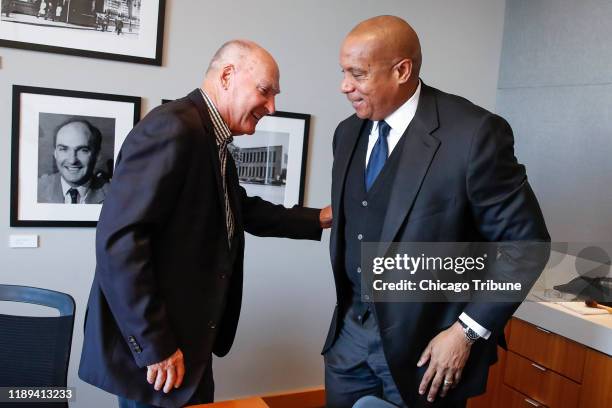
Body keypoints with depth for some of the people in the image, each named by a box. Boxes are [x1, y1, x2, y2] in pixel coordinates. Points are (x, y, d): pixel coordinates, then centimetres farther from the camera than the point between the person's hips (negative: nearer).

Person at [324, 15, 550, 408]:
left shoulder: (474, 133, -18)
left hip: (426, 340, -5)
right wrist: (349, 304, 12)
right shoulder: (349, 132, 2)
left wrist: (467, 332, -15)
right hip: (351, 329, 6)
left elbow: (525, 243, -14)